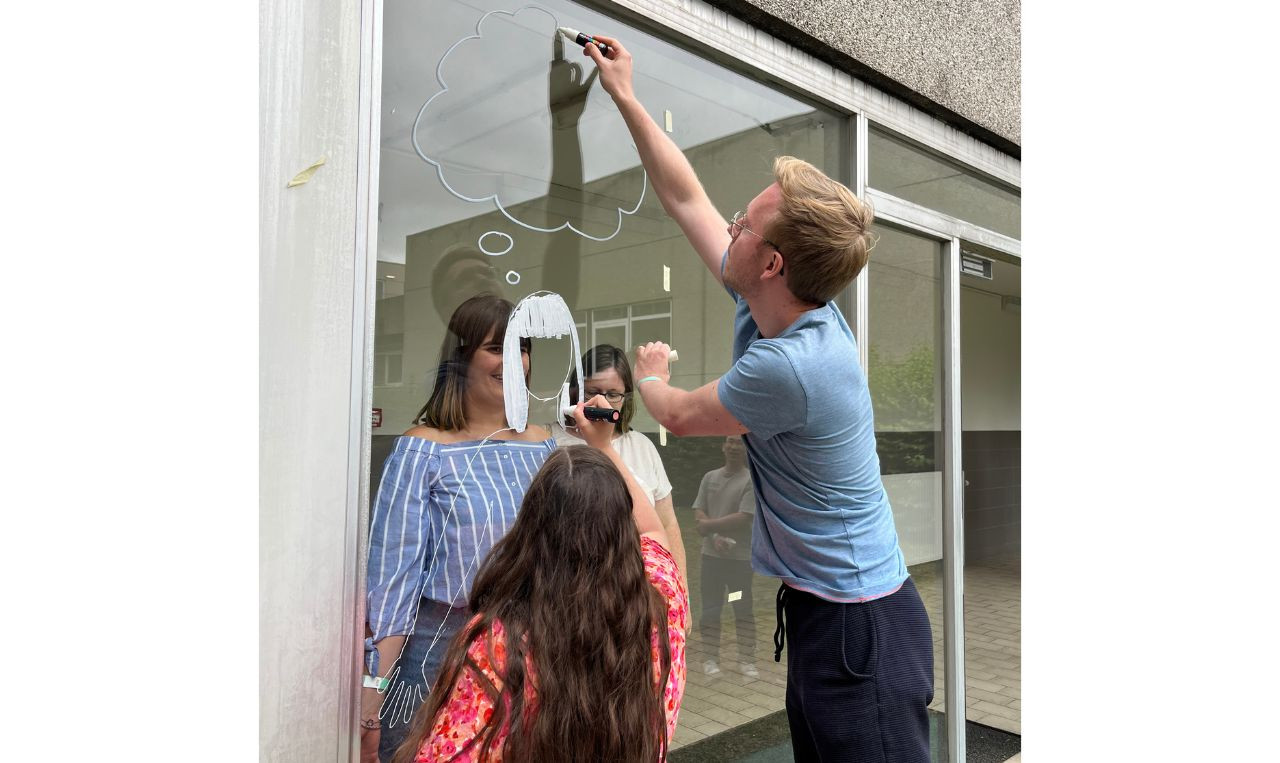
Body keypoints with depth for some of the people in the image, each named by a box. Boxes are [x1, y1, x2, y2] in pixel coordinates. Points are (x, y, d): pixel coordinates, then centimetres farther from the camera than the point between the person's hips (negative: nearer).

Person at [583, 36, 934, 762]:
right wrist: (625, 97, 15)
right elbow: (686, 197, 8)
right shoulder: (774, 306, -3)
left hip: (859, 626, -9)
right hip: (826, 612, 9)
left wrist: (649, 377, 14)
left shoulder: (789, 365, -29)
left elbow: (680, 416, -9)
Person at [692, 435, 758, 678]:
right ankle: (711, 658, 21)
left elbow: (744, 518, -17)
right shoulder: (710, 477, 5)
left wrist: (709, 525, -12)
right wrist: (715, 537, -14)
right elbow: (699, 513, 2)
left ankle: (746, 659, 18)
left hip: (740, 556, -3)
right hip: (711, 554, 4)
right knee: (710, 609, 9)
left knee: (744, 610, 6)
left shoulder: (752, 481, -9)